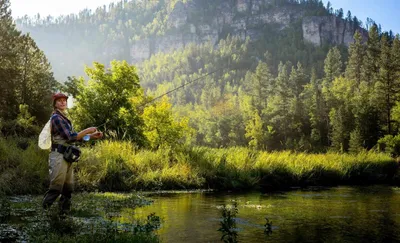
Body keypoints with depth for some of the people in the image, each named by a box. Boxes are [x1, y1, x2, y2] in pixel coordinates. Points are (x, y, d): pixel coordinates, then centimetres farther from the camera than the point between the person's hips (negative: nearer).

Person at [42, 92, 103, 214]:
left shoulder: (64, 118, 19)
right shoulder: (56, 118, -10)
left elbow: (75, 136, 19)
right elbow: (71, 137, -17)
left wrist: (93, 136, 10)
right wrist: (88, 131, -11)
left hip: (66, 157, 9)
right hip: (59, 156, -9)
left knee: (68, 189, 11)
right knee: (55, 189, -11)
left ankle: (64, 213, 18)